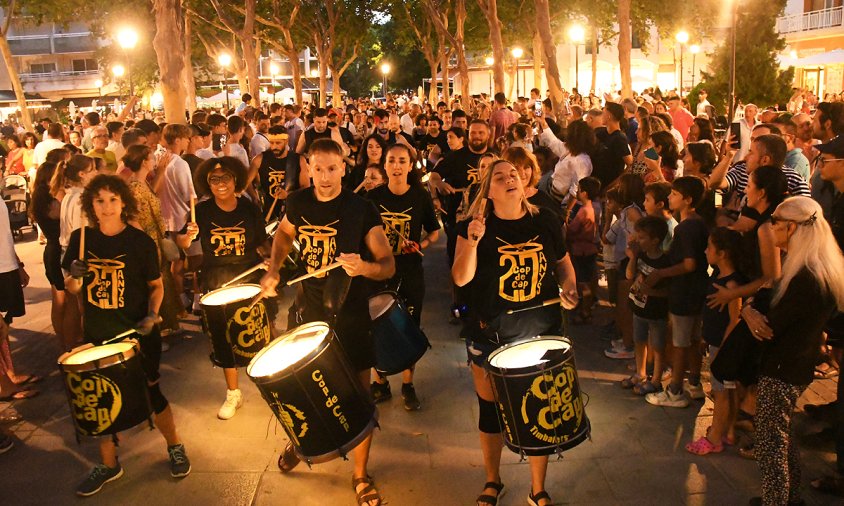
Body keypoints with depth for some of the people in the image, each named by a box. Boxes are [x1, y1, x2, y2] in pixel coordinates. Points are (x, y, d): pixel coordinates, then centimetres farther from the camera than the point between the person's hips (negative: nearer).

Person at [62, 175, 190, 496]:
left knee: (150, 393, 8)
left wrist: (151, 315, -17)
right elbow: (72, 288, 7)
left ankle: (175, 448, 32)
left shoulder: (140, 241, -9)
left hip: (138, 334, -3)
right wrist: (74, 277, -15)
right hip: (98, 334, 3)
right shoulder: (81, 239, -2)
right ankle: (108, 464, 30)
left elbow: (156, 286, 0)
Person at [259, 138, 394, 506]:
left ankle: (360, 475, 21)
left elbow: (388, 266, -16)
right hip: (308, 307, 4)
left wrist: (363, 267, -37)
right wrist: (273, 271, 7)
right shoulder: (298, 202, -2)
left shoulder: (362, 210, -15)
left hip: (349, 313, -3)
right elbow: (285, 232, 20)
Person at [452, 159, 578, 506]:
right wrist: (472, 242, -30)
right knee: (491, 409, 12)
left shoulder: (546, 221, 0)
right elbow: (460, 278, -16)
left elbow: (563, 262, 15)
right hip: (490, 334, -1)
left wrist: (569, 287, -3)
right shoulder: (475, 225, -7)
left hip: (540, 330, 2)